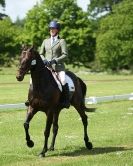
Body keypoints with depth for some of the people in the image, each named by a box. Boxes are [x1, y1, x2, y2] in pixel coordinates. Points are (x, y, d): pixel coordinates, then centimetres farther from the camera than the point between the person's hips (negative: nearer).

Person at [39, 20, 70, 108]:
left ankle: (67, 101, -14)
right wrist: (44, 60, -3)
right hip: (46, 66, 4)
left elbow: (65, 55, -5)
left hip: (58, 66, -4)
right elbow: (41, 54, 19)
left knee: (63, 81, -26)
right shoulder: (45, 41, 17)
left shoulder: (61, 41, 4)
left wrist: (55, 60, -17)